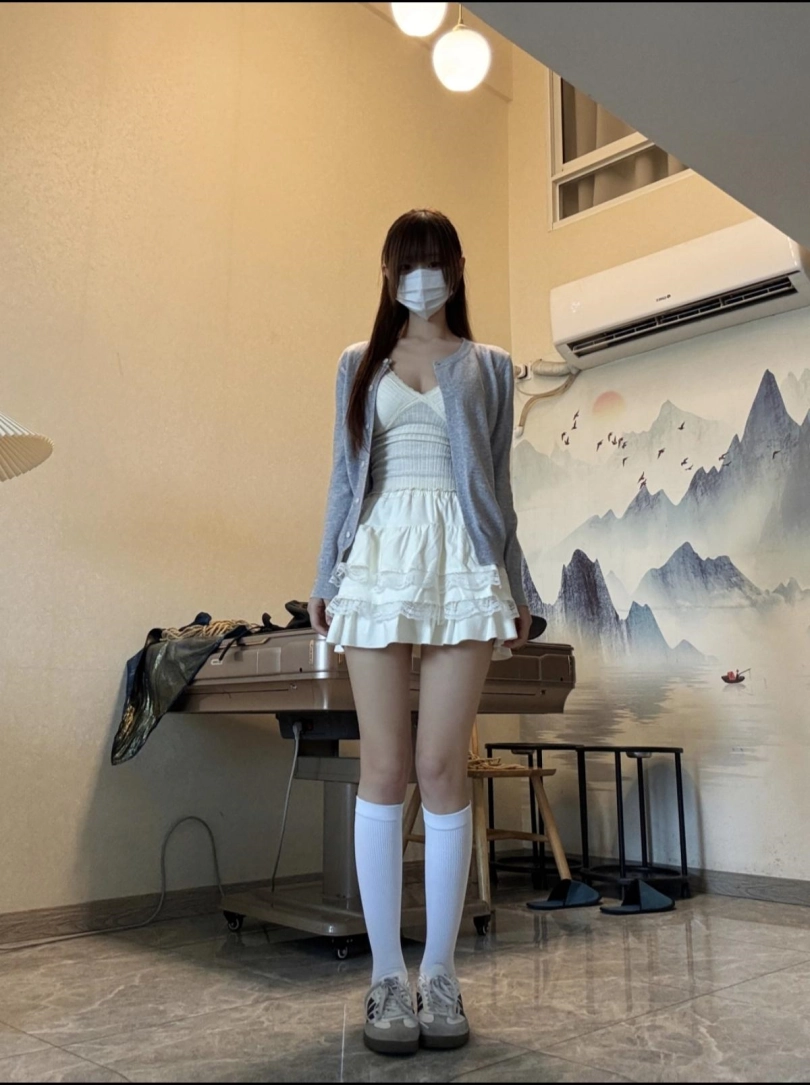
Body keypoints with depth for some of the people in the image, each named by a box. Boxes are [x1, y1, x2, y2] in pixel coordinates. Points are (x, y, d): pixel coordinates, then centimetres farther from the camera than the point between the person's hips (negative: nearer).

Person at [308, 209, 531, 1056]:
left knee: (442, 769, -4)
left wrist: (514, 588, 7)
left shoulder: (489, 366, 16)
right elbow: (345, 478, 15)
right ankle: (387, 977, 8)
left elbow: (499, 483, 13)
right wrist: (326, 577, 7)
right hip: (380, 558, 1)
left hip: (462, 564, 0)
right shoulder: (359, 365, 17)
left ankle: (439, 975, 8)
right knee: (384, 769, -2)